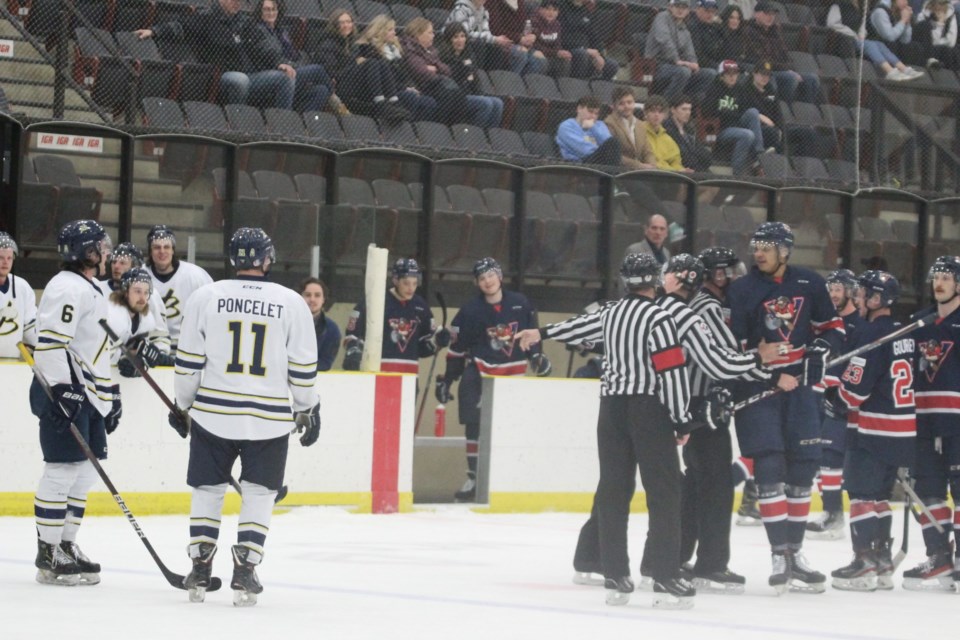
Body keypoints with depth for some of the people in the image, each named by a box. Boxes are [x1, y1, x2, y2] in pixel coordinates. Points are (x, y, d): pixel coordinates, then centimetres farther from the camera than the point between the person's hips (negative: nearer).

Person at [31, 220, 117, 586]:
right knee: (64, 470, -10)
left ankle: (66, 545, 19)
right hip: (64, 394, -10)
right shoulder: (67, 288, -13)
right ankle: (48, 556, -8)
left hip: (88, 395, 10)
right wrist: (61, 388, -29)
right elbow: (49, 342, -23)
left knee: (84, 472, 12)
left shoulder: (92, 291, 21)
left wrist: (109, 396, 28)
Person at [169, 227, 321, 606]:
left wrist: (183, 405, 13)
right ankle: (244, 574, 2)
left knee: (208, 490, 13)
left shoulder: (205, 297, -2)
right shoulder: (292, 303, -2)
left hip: (213, 413, 1)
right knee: (258, 494, 9)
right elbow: (303, 367, 0)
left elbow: (189, 361, 1)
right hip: (269, 418, -1)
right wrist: (308, 411, 13)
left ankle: (200, 572, 12)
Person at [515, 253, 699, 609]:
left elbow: (580, 327, 30)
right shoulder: (658, 318, -9)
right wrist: (682, 420, -7)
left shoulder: (609, 314, 11)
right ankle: (666, 580, -12)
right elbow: (672, 371, -14)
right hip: (649, 407, -7)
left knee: (613, 489, 8)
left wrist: (542, 334, 49)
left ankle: (615, 579, 6)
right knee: (664, 493, -5)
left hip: (612, 406, 7)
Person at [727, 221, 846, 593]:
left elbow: (832, 326, 14)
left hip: (799, 385, 3)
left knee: (802, 468, 6)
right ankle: (779, 555, -8)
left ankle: (796, 552, 16)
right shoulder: (742, 290, -4)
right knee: (769, 469, -10)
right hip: (756, 387, -3)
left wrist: (820, 349, -6)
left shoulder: (809, 284, 4)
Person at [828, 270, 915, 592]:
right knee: (880, 493, 15)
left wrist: (838, 395, 1)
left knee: (861, 491, -4)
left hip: (874, 428, -9)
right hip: (904, 429, 9)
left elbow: (855, 386, -17)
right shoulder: (904, 333, 13)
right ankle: (883, 562, 17)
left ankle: (865, 563, -7)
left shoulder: (871, 333, -15)